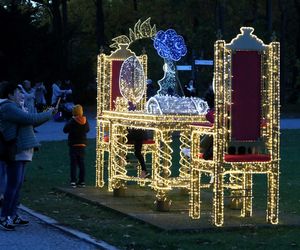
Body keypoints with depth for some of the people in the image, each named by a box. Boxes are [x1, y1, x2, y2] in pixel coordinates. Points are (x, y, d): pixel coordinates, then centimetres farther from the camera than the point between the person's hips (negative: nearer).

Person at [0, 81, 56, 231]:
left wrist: (47, 114, 14)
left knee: (17, 184, 12)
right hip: (15, 152, -10)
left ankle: (13, 215, 17)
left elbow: (32, 123, 25)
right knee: (13, 184, -10)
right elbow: (30, 119, -20)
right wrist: (48, 114, -8)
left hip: (21, 152, 10)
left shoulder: (16, 107, 21)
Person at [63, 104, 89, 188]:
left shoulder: (72, 121, -14)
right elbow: (87, 129, 14)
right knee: (81, 163, 10)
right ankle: (82, 181, 10)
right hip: (82, 144, 4)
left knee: (73, 163, 0)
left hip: (73, 145, -4)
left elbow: (65, 130, -7)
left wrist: (68, 123, 7)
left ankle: (73, 181, -5)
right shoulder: (85, 121, -2)